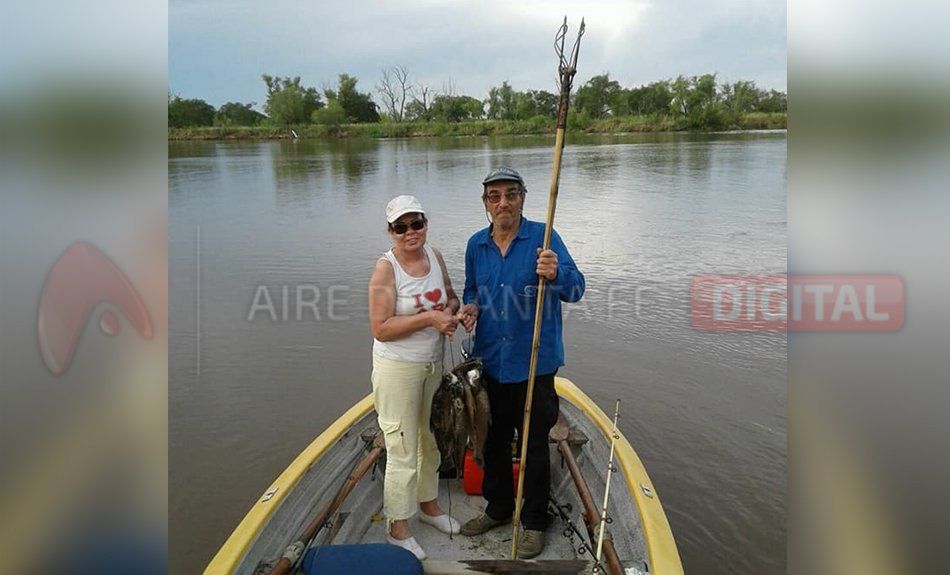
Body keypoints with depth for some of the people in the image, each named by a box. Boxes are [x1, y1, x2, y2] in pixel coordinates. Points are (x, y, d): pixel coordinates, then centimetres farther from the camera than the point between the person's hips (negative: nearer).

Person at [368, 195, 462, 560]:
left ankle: (428, 504, 43)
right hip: (398, 369, -6)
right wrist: (428, 318, -26)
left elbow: (451, 296, 14)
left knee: (431, 440, 21)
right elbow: (380, 328, -21)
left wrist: (450, 309, -9)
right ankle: (398, 530, 22)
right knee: (403, 452, 3)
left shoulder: (434, 255, 1)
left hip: (434, 362, 7)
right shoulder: (386, 268, -18)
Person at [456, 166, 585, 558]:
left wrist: (556, 274, -40)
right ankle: (498, 508, 41)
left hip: (534, 364, -4)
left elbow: (575, 289, -18)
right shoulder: (476, 245, 5)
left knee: (535, 445, 9)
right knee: (494, 440, 19)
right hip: (490, 363, 5)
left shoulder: (543, 237, -10)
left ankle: (534, 522, 29)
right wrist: (470, 307, -4)